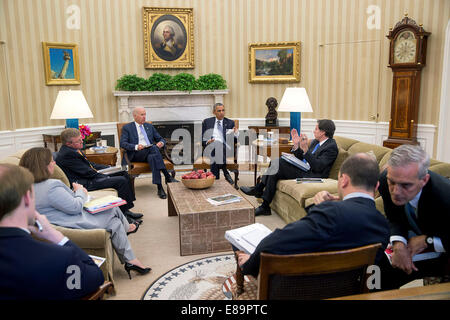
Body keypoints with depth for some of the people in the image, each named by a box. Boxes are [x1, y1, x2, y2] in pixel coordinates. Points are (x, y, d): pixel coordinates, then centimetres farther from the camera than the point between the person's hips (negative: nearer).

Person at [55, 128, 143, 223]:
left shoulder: (74, 149, 11)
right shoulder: (67, 154, -20)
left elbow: (90, 164, 17)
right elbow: (87, 172, -20)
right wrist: (107, 177, -13)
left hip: (90, 175, 11)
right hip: (85, 183, -11)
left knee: (124, 173, 9)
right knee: (122, 181, -20)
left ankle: (125, 210, 8)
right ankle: (123, 215, -8)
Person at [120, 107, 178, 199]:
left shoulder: (149, 126, 23)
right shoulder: (127, 128, 10)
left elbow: (160, 139, 23)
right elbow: (122, 143, -3)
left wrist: (161, 143, -4)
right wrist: (136, 147, -23)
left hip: (151, 153, 4)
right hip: (136, 155, -3)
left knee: (152, 157, -36)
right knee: (153, 148, -34)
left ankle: (159, 187, -45)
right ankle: (168, 177, -39)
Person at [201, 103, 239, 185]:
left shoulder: (230, 123, 17)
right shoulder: (207, 122, 16)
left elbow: (234, 141, 11)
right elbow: (201, 139, 11)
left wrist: (236, 134, -11)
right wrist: (207, 142, -11)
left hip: (225, 148, 0)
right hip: (211, 148, 0)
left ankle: (226, 173, -19)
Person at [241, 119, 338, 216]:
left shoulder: (331, 147, -9)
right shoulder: (315, 142, 18)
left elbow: (318, 167, -21)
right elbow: (301, 159, 18)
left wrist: (305, 150, -28)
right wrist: (296, 145, 4)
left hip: (312, 176, -9)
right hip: (303, 169, 9)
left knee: (279, 162, -20)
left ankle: (258, 189, -8)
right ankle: (265, 207, -7)